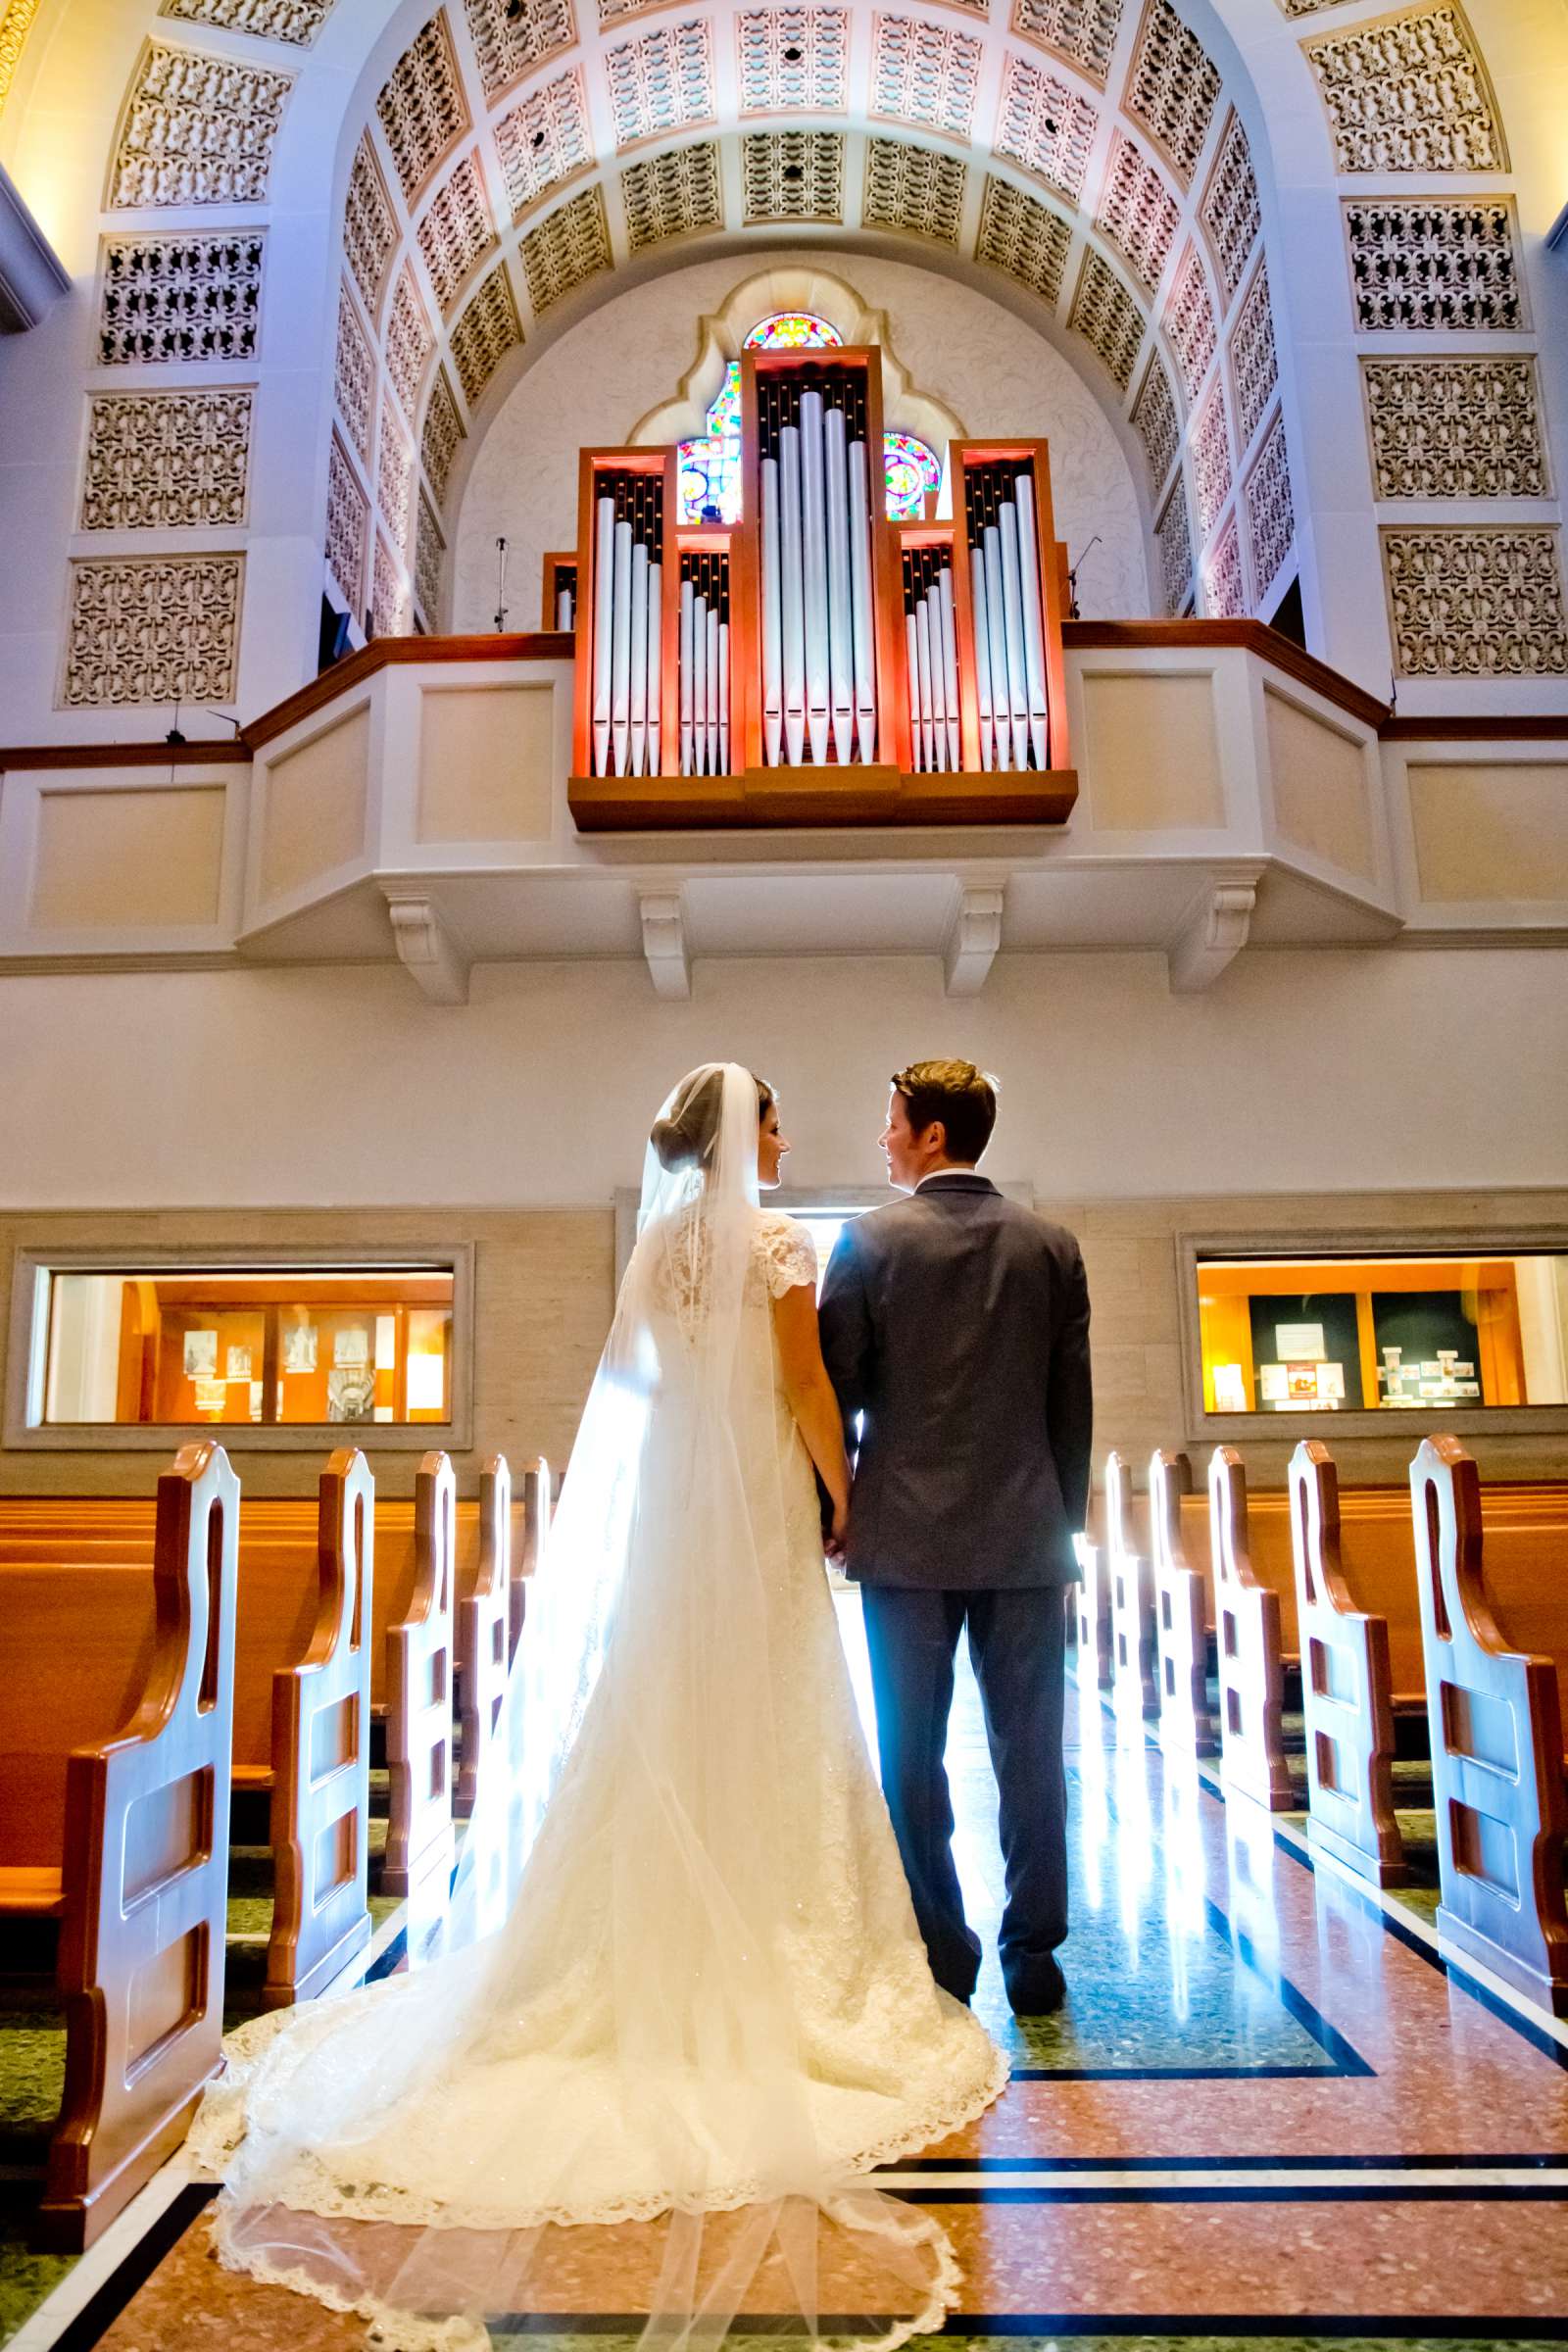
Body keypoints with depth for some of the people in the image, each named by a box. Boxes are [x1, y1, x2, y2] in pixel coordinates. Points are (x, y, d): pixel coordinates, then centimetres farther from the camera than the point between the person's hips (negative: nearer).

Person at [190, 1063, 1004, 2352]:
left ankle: (655, 1946, 25)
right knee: (759, 1724, 4)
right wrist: (844, 1503, -3)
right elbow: (806, 1391, -13)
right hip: (752, 1503, -6)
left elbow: (644, 1382, 10)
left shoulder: (658, 1241, 8)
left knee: (661, 1719, 14)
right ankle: (762, 1948, 15)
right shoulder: (776, 1242, -11)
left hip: (661, 1503, 6)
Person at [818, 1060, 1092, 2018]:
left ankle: (942, 1956, 18)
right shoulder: (1053, 1246, 3)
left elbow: (836, 1390, -4)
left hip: (906, 1534, -2)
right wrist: (1066, 1524, 15)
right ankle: (1034, 1957, 17)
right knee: (1030, 1752, 10)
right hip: (1025, 1536, 3)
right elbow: (1073, 1404, 6)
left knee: (914, 1755, 9)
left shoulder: (869, 1241, -6)